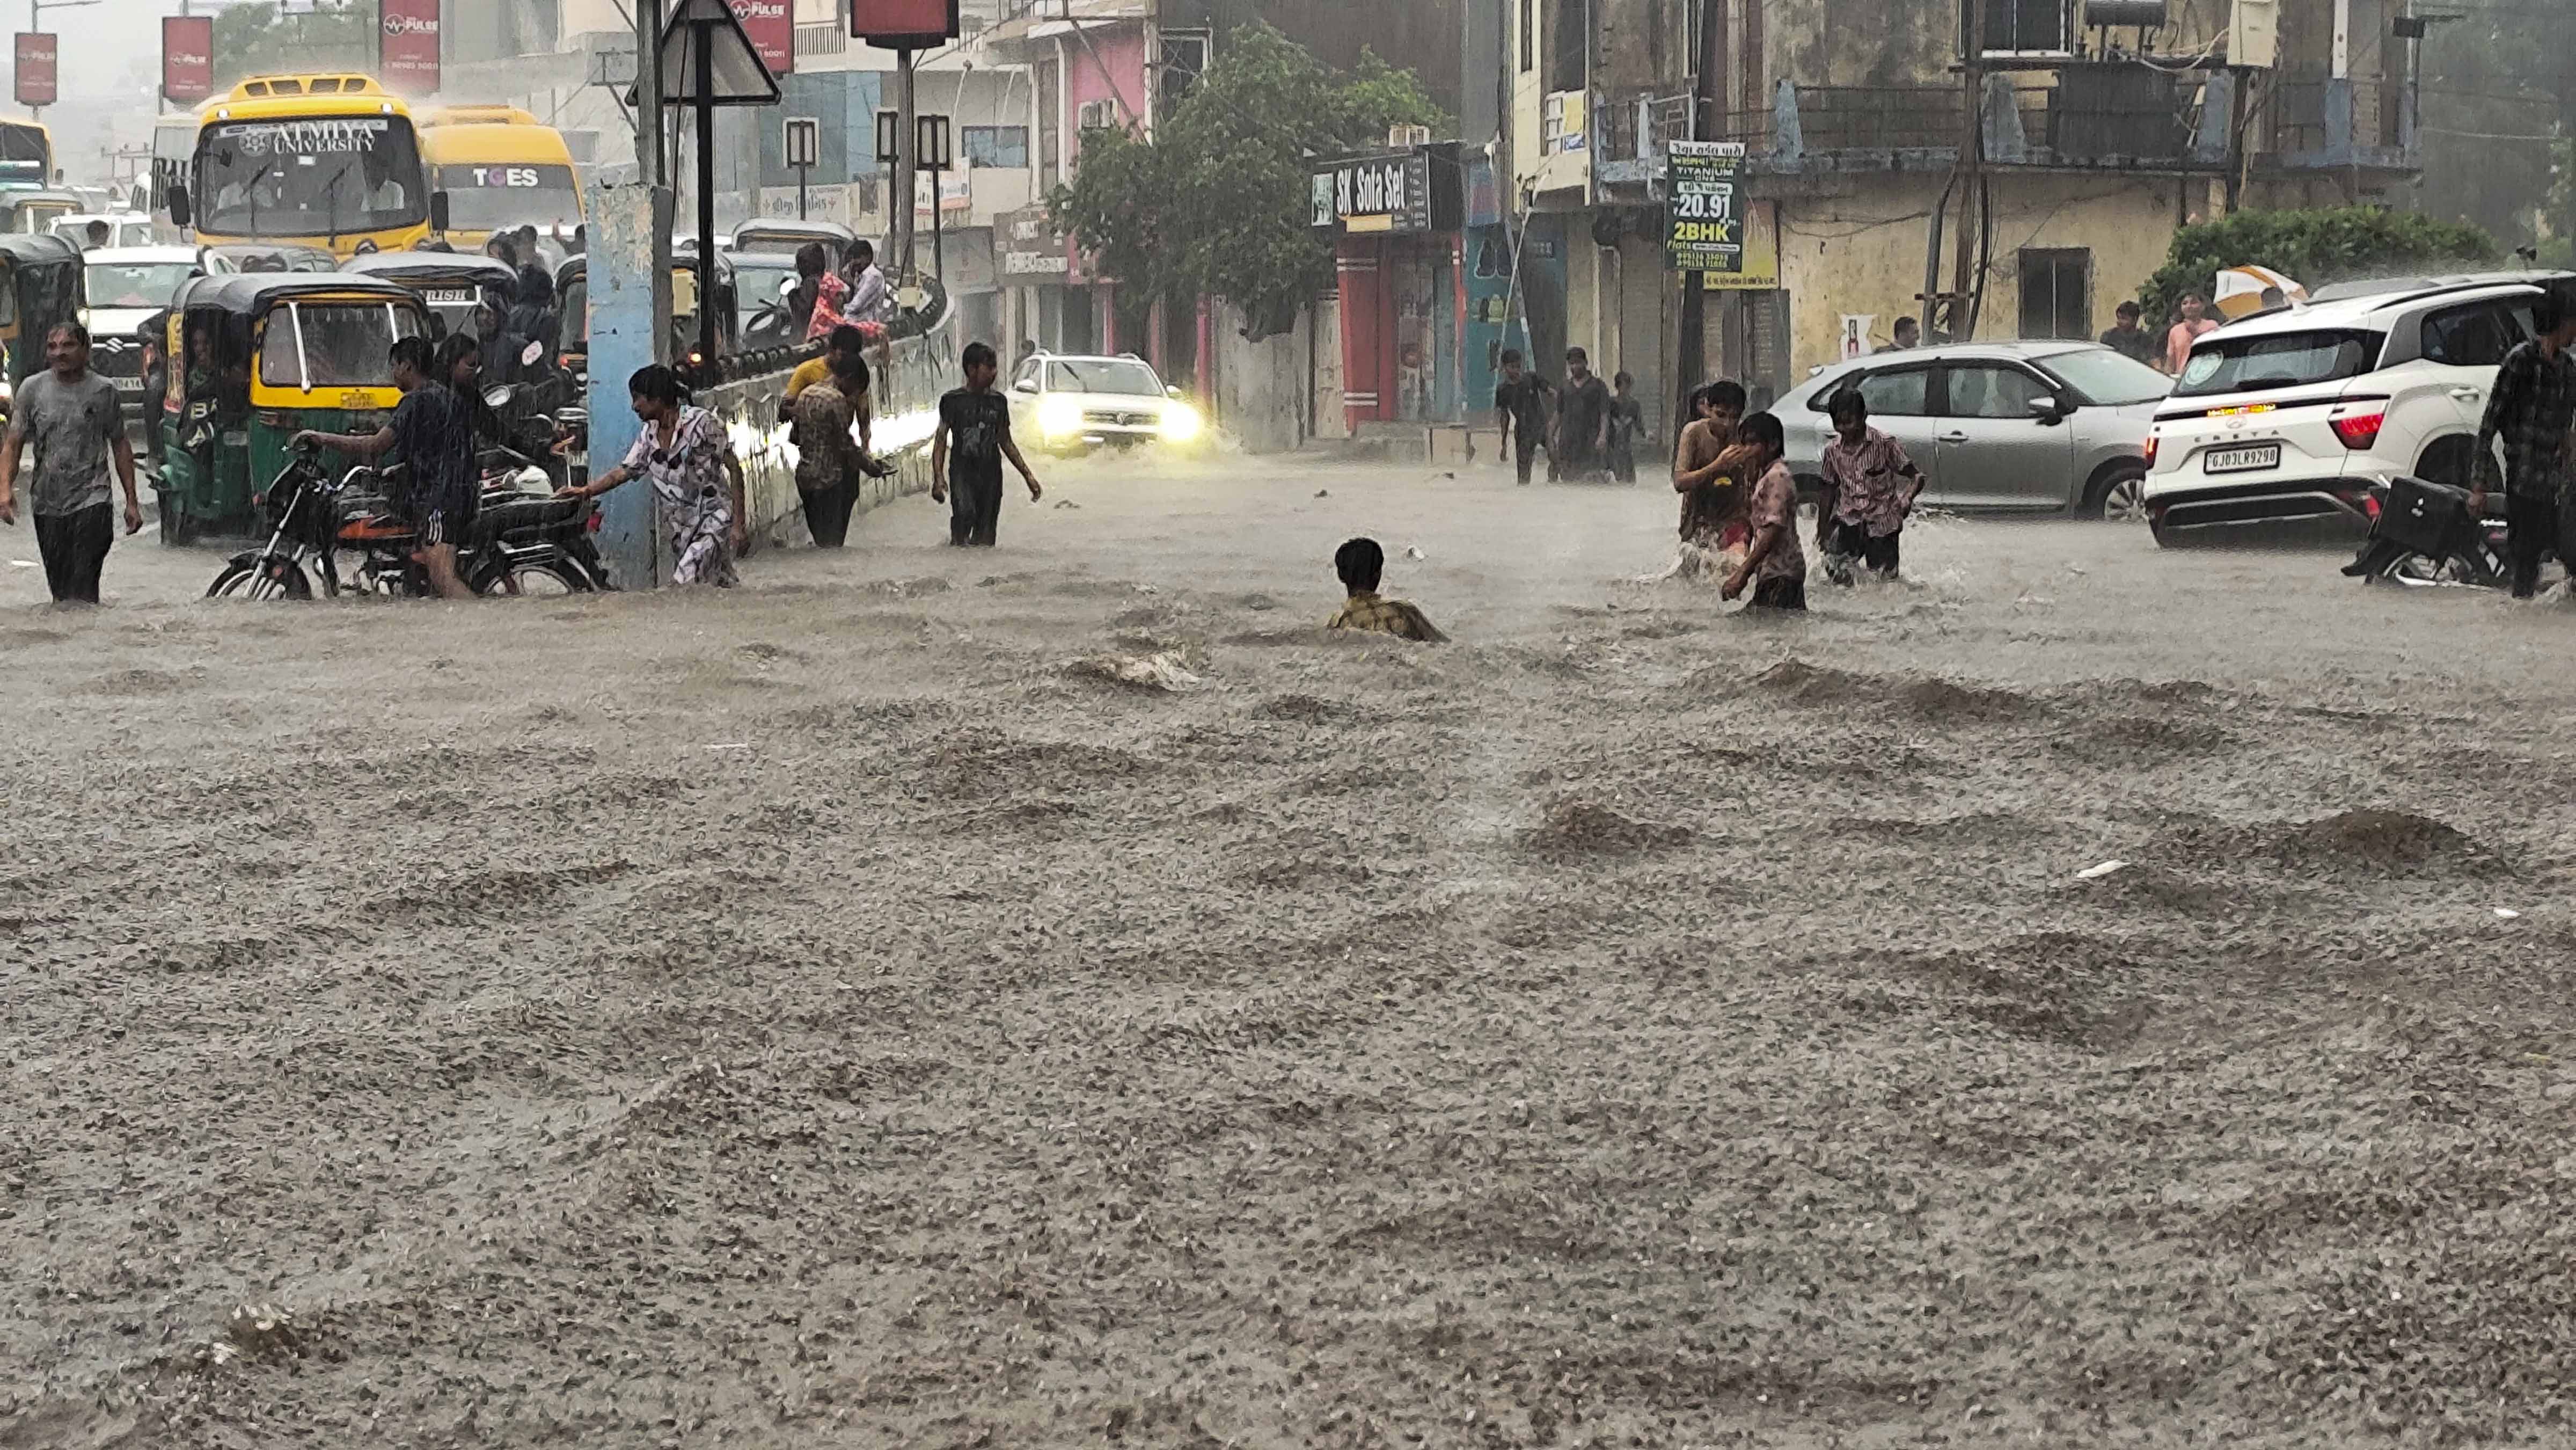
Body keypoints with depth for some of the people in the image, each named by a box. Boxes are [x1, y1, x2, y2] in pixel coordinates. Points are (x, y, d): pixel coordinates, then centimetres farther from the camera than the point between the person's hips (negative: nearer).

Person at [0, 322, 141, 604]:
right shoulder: (32, 389, 4)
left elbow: (120, 447, 10)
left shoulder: (103, 391, 1)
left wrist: (132, 501, 9)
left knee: (82, 591, -16)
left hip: (91, 501, -3)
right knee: (58, 589, 11)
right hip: (46, 503, 3)